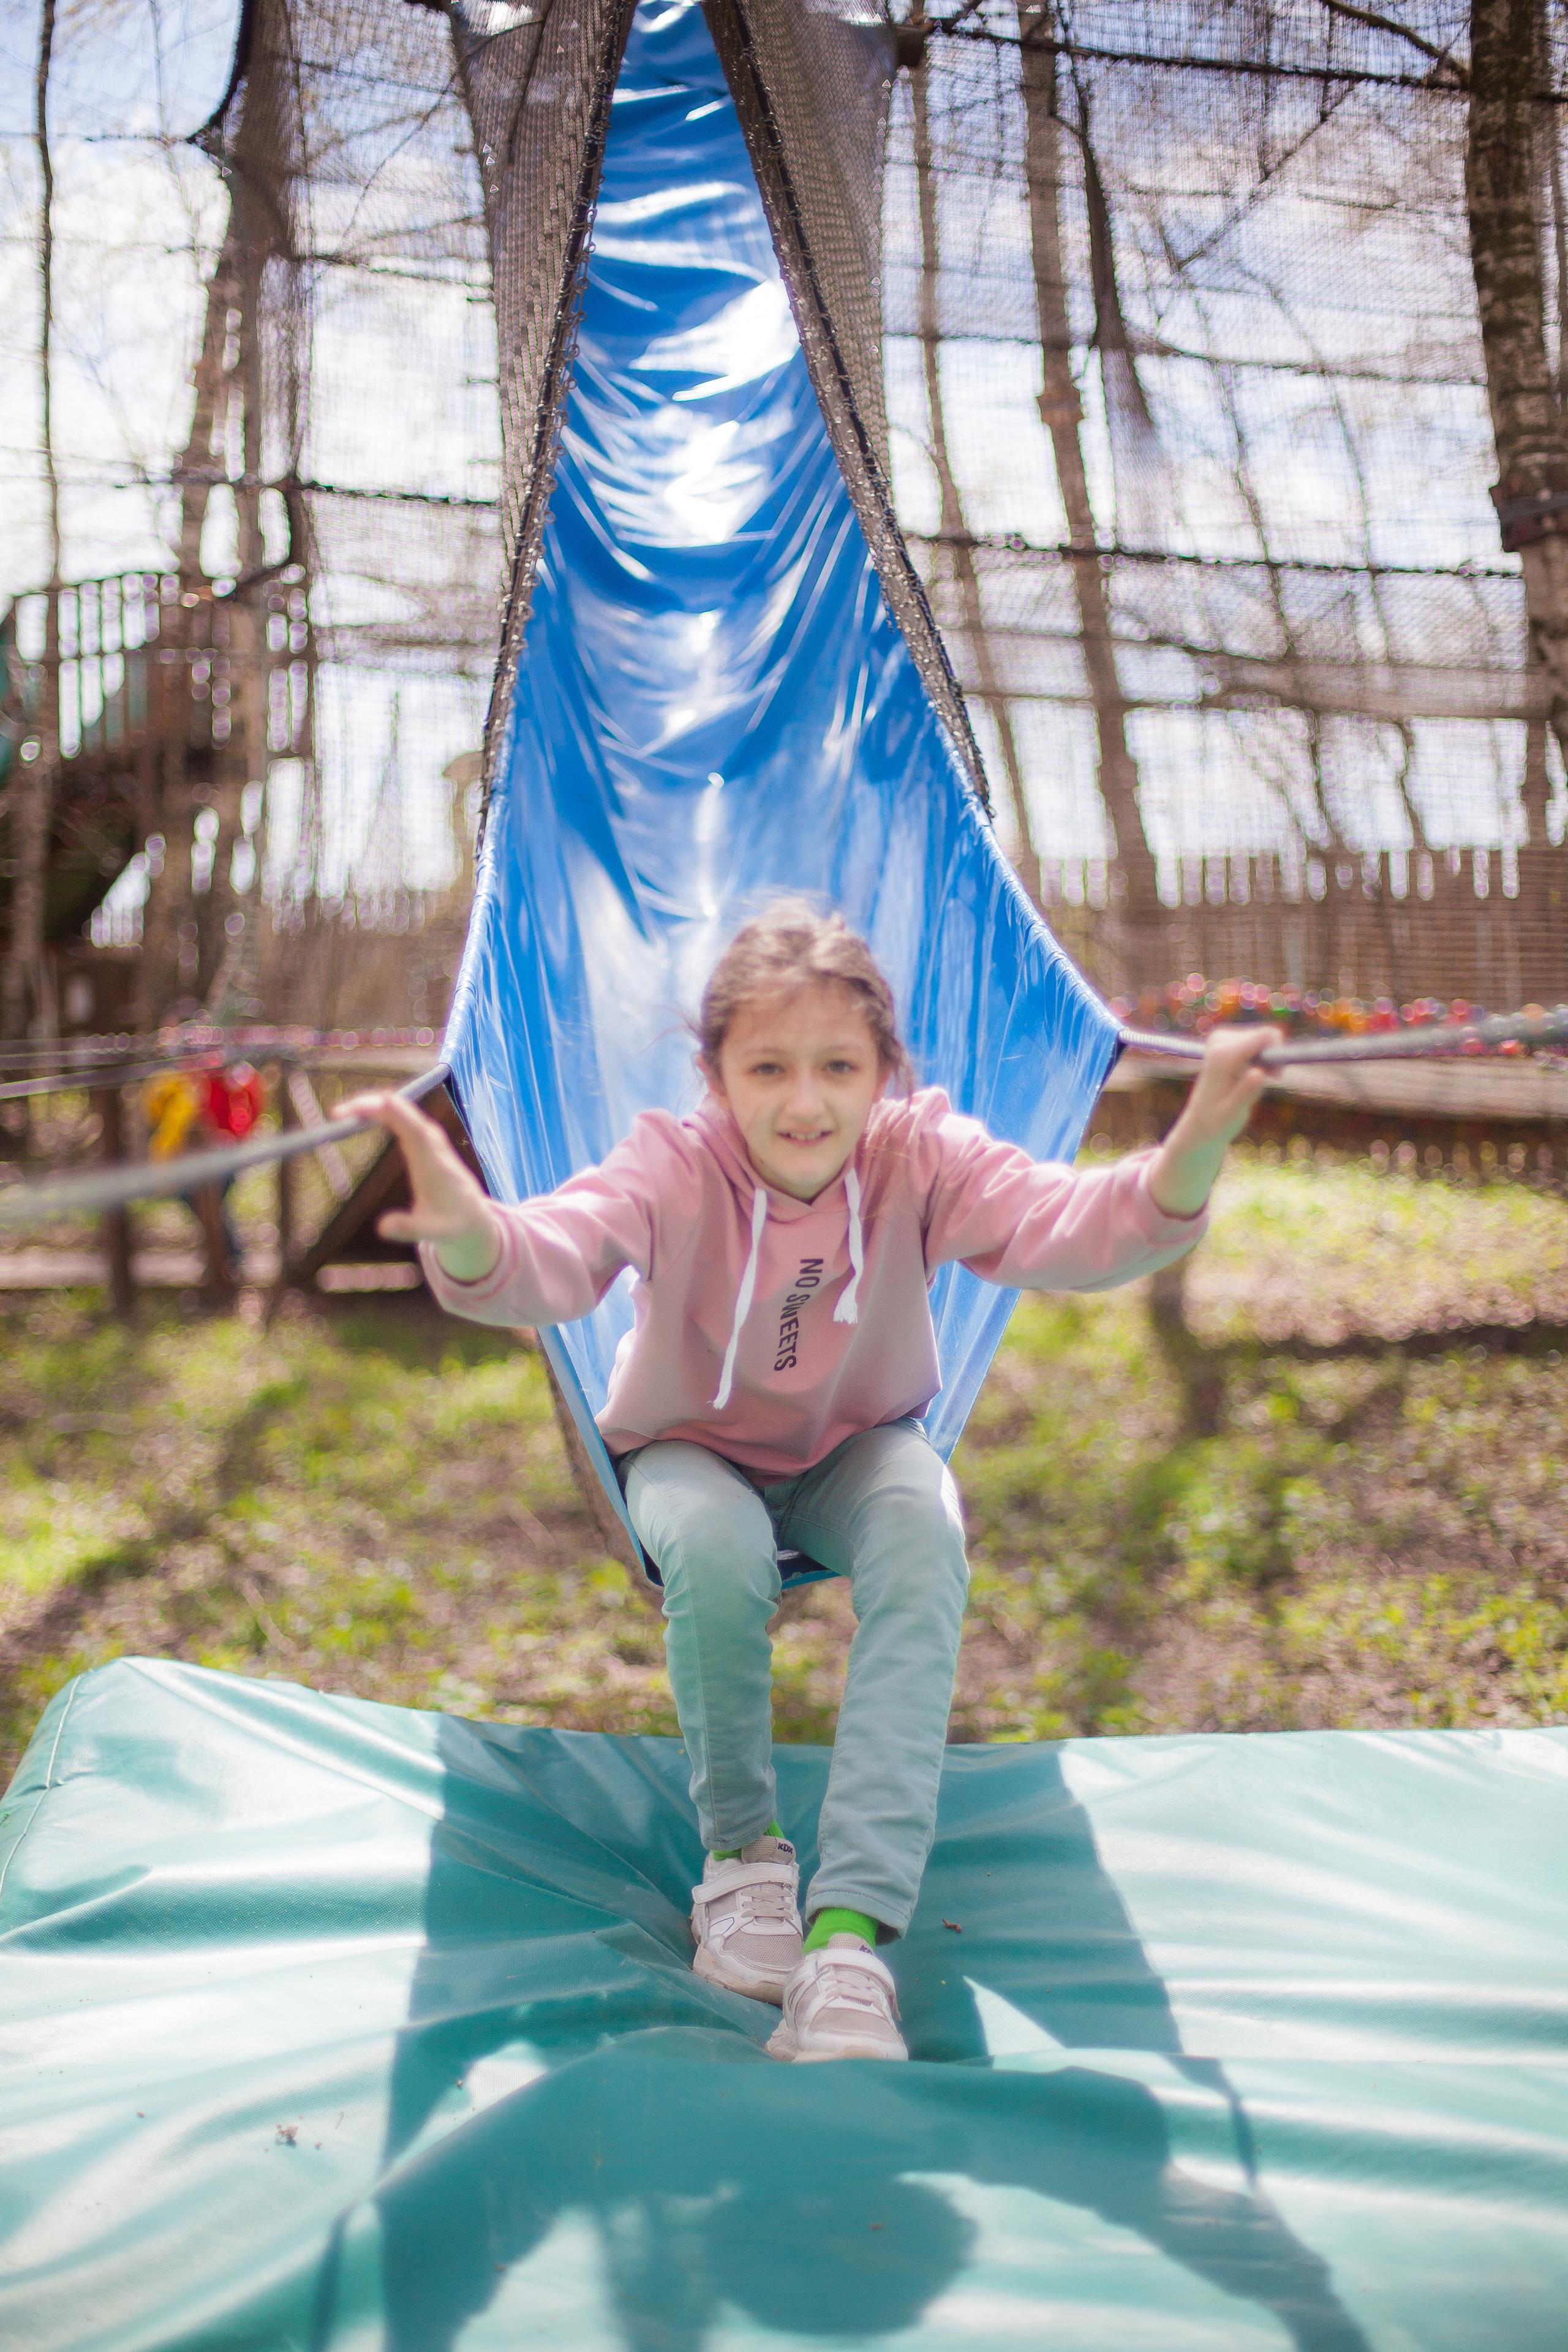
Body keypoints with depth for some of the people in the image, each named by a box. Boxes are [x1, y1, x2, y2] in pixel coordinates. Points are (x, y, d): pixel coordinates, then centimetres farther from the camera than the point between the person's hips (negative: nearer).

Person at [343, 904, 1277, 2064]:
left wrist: (1192, 1158, -64)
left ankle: (852, 1933, -38)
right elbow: (551, 1256, -48)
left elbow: (1072, 1226, -41)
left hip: (860, 1448, 1)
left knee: (928, 1536, -33)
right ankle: (741, 1848, -10)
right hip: (694, 1451, -1)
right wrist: (470, 1238, -74)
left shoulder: (922, 1159, -24)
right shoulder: (672, 1170, -28)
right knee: (716, 1546, -37)